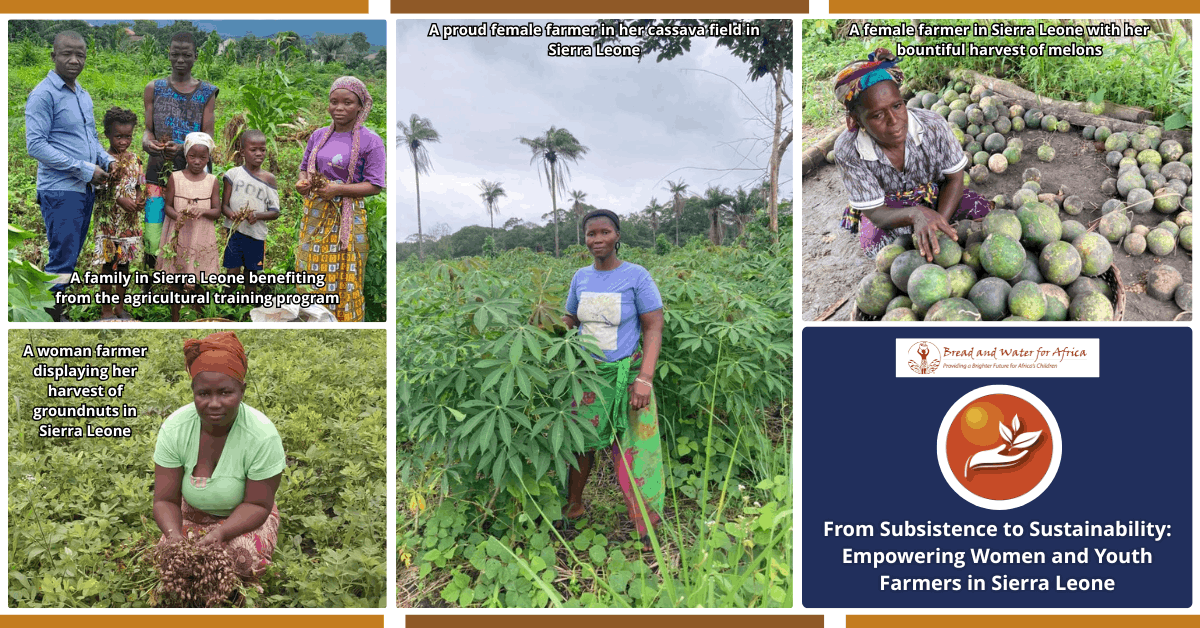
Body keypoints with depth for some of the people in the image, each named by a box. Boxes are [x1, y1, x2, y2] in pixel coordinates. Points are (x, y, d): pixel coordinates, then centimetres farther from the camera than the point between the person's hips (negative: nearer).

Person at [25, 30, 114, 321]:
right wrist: (84, 169, -17)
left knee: (70, 259, 12)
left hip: (86, 189, 8)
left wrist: (108, 161, 3)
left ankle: (60, 313, 20)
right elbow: (35, 145, -17)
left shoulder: (84, 96, 15)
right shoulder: (44, 94, -10)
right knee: (62, 261, -9)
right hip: (60, 190, -8)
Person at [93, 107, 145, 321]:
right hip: (109, 221, -5)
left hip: (130, 220, 5)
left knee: (124, 262, 13)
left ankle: (120, 306, 24)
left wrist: (139, 199, -6)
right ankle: (106, 310, 12)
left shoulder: (134, 158, 6)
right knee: (108, 264, 1)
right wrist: (120, 200, -20)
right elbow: (98, 191, -10)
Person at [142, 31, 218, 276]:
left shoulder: (207, 92, 7)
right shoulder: (154, 88, 11)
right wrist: (146, 140, -16)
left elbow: (208, 136, 0)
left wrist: (183, 147, -20)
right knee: (154, 238, -9)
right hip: (159, 167, 1)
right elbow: (148, 129, 9)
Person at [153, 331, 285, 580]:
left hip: (243, 516, -3)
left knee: (248, 560, -31)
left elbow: (257, 505, -20)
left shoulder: (262, 436, -28)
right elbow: (165, 500, -16)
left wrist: (220, 533, -38)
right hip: (193, 513, 3)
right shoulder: (174, 429, -20)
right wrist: (173, 534, -38)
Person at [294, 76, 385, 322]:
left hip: (347, 218, -5)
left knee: (344, 279, -1)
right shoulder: (319, 136, 8)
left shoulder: (370, 141, -8)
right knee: (312, 272, 9)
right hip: (315, 215, 5)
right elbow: (305, 167, 19)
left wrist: (339, 189, -21)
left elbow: (375, 186, -10)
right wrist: (303, 182, -4)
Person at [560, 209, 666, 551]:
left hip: (626, 374, -4)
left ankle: (646, 526, 9)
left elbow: (653, 329, -10)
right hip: (587, 372, 5)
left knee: (633, 449, -2)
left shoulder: (636, 276, -9)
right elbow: (570, 319, 19)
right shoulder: (581, 277, 5)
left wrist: (644, 378, -19)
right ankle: (574, 506, 31)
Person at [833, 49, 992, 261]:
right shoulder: (847, 151, -30)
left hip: (934, 195, 3)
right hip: (887, 208, -2)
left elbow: (954, 178, -11)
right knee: (876, 242, -33)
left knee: (985, 212, -17)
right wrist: (915, 215, -49)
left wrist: (940, 223, -28)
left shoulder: (933, 126, -25)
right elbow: (876, 212, -26)